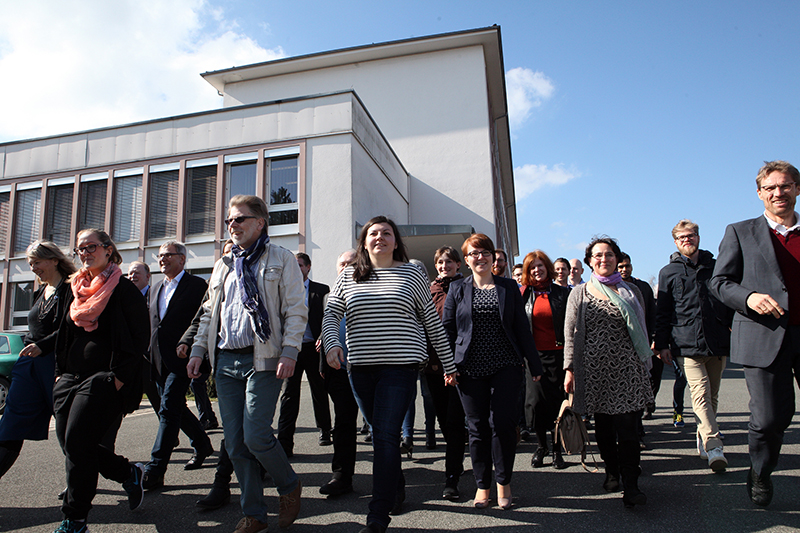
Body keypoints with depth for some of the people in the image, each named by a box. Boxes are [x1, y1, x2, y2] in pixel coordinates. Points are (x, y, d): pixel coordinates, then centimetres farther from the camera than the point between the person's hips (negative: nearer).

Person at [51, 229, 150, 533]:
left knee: (77, 442, -11)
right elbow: (64, 335, 24)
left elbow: (139, 337, -10)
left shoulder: (124, 290, -6)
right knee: (70, 445, 4)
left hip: (103, 379, -8)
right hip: (70, 378, 8)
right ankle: (128, 473, 26)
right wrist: (60, 371, 15)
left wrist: (119, 377, -16)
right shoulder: (76, 290, 16)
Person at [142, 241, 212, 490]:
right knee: (176, 408, 16)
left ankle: (154, 471, -4)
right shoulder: (156, 288, 17)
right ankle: (202, 444, 35)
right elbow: (152, 324, 21)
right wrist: (149, 356, 14)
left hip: (182, 359, -8)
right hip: (159, 361, 8)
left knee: (169, 410, -9)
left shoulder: (197, 285, -5)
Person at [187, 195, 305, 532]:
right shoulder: (223, 265, 19)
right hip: (225, 362, 6)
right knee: (235, 443, 6)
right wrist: (198, 350, 13)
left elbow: (296, 310, -4)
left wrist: (289, 352, -14)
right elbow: (209, 312, 23)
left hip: (263, 360, -6)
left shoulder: (281, 259, 2)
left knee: (256, 436, -11)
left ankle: (290, 486, 18)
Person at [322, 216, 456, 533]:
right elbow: (331, 314, 6)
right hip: (361, 367, 3)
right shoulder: (348, 277, 10)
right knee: (381, 434, 14)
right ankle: (396, 489, 37)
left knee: (385, 437, -8)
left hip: (401, 366, -3)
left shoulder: (411, 274, 3)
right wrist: (332, 343, -15)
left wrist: (449, 365, 7)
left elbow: (432, 322, 5)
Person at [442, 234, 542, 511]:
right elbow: (447, 329, 5)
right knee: (478, 427, 5)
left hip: (505, 366, 0)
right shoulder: (457, 289, 6)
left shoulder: (509, 287, 8)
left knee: (503, 424, -2)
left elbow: (522, 328, 8)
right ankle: (482, 485, 22)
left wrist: (534, 364, 4)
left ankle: (504, 483, 19)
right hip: (470, 370, 0)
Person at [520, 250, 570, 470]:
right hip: (533, 354, 0)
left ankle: (557, 450, 17)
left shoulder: (562, 293, 4)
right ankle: (541, 446, 20)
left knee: (558, 402, 3)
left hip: (557, 353, 0)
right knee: (536, 401, 1)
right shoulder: (523, 295, 5)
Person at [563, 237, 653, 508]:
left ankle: (631, 485, 5)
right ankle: (612, 471, 28)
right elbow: (570, 333, 4)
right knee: (602, 427, 8)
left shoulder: (631, 292, 11)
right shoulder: (579, 293, 7)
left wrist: (644, 367, 14)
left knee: (627, 427, -5)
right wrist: (570, 368, -2)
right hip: (594, 369, 0)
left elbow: (641, 331, 16)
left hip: (626, 369, 0)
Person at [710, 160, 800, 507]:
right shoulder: (741, 232, 8)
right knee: (770, 418, -1)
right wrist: (748, 297, -14)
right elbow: (719, 282, 4)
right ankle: (760, 473, 28)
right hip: (764, 336, -2)